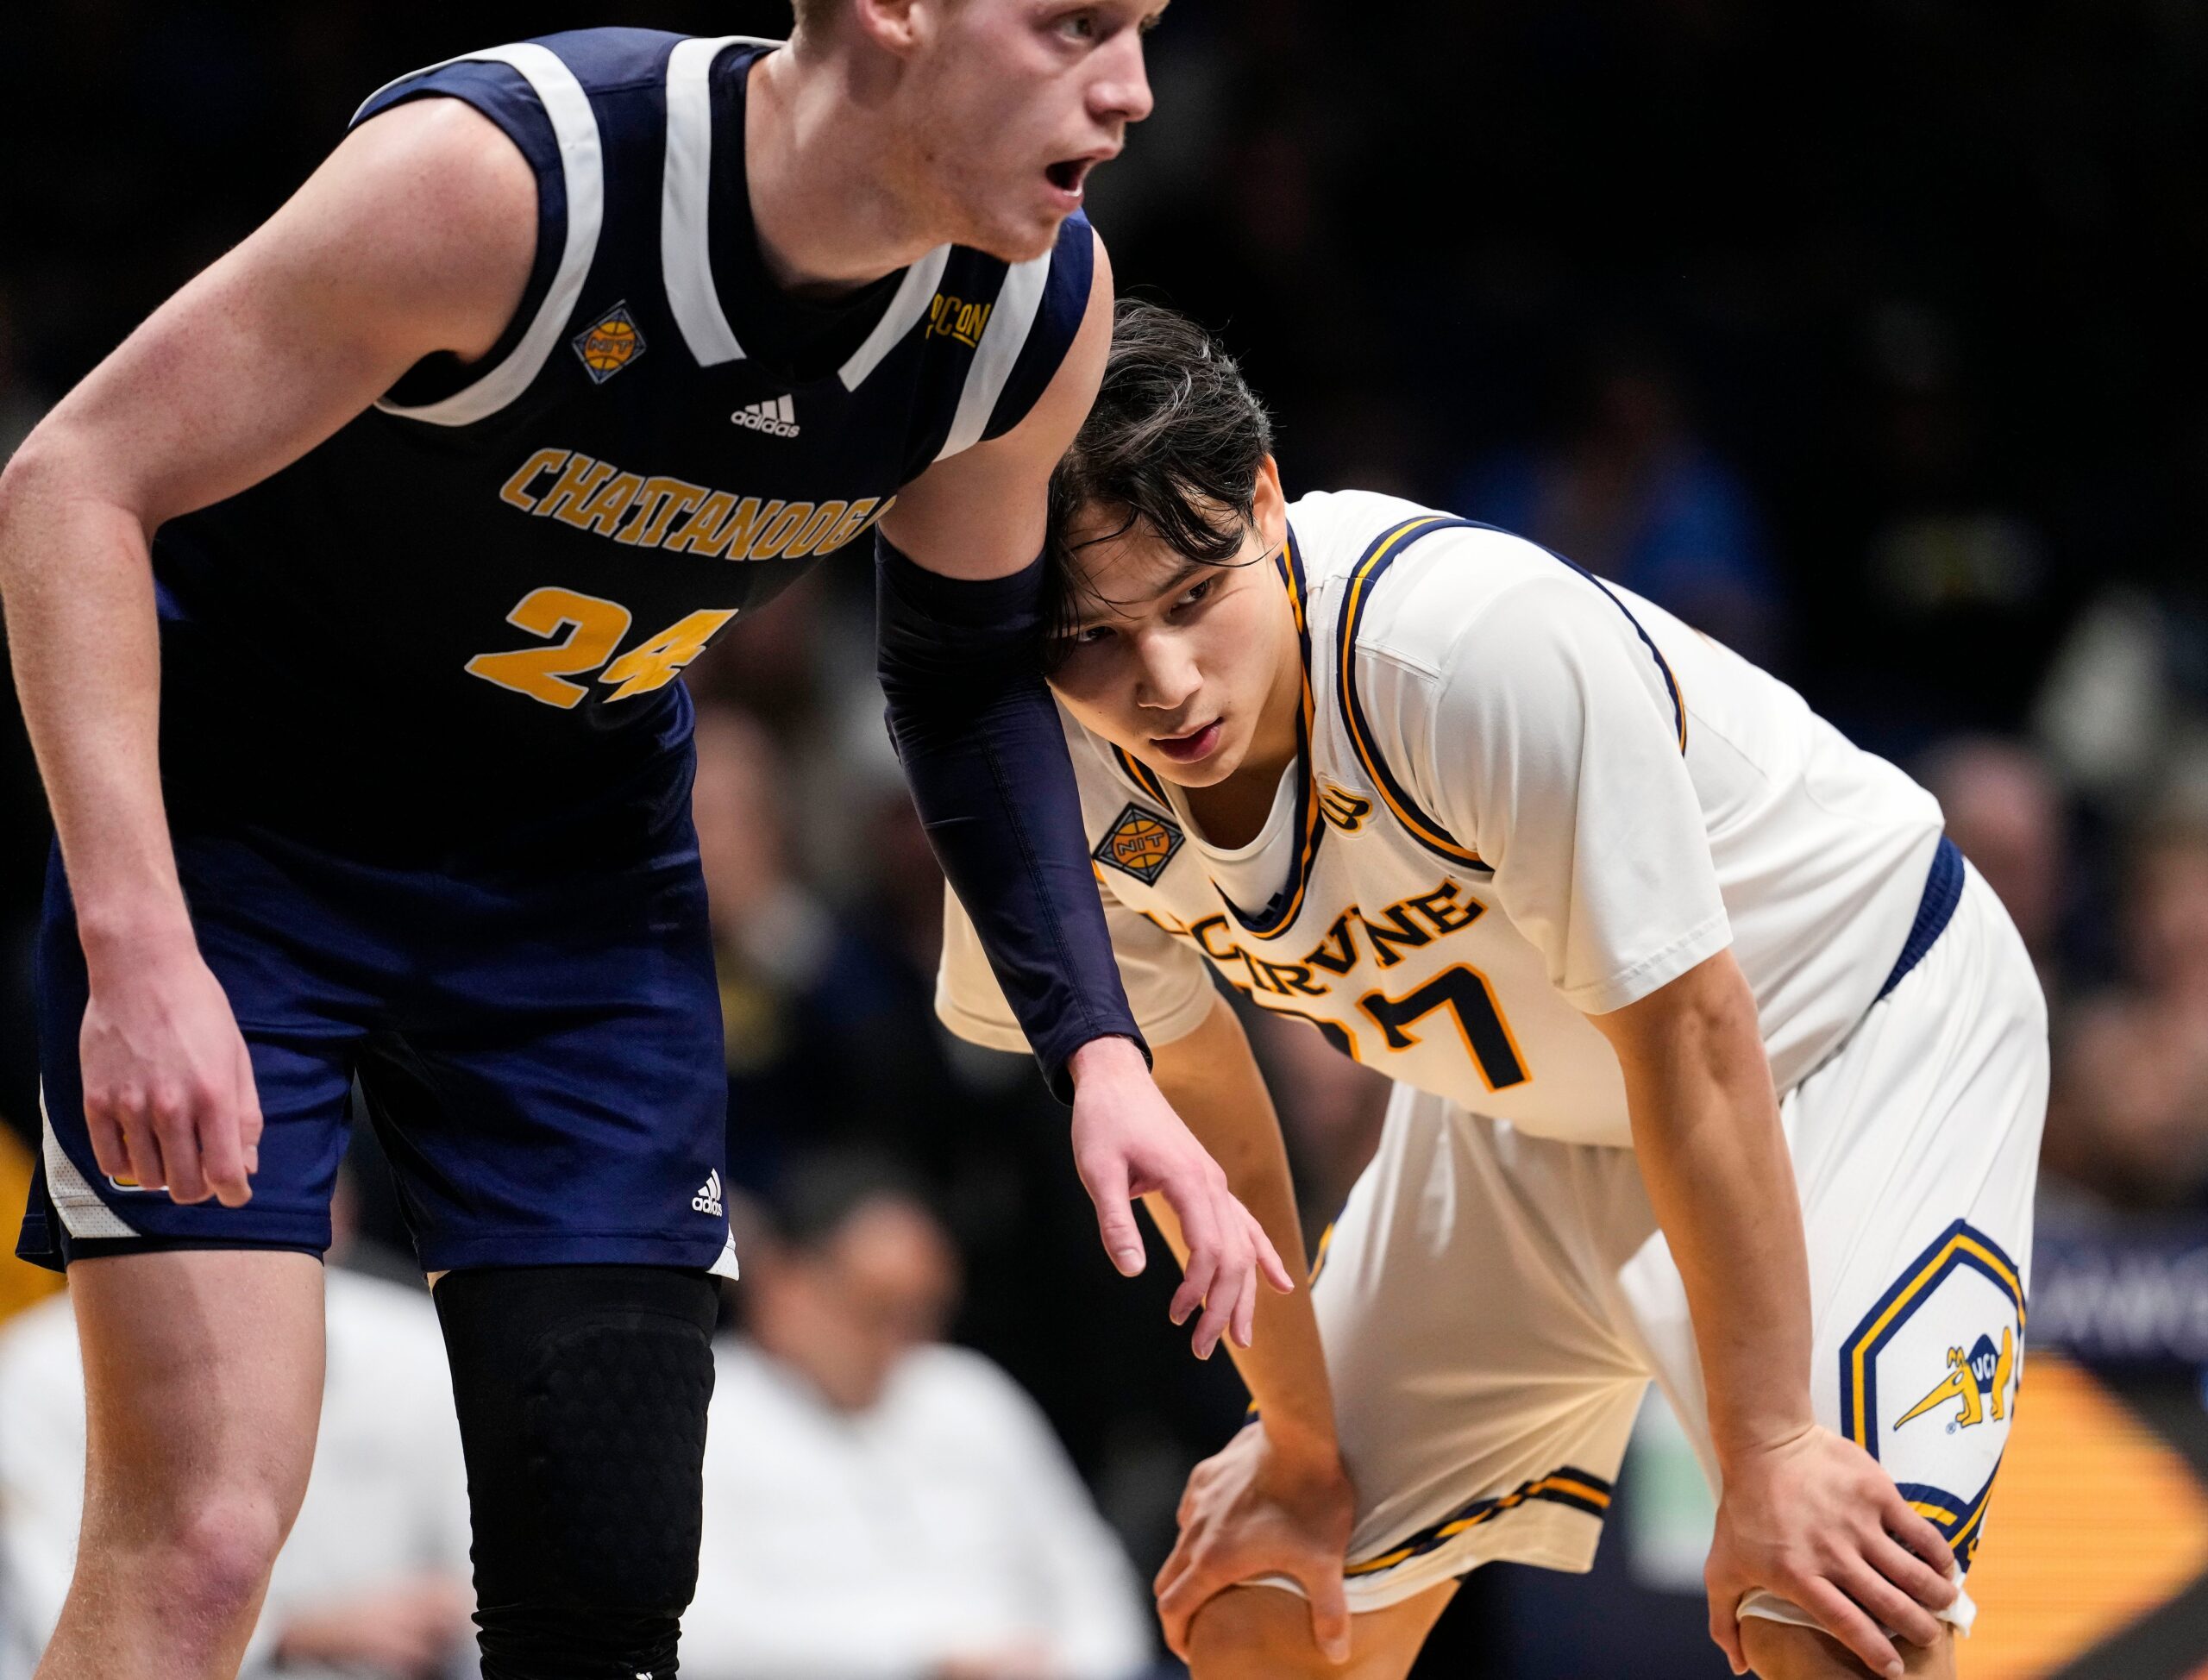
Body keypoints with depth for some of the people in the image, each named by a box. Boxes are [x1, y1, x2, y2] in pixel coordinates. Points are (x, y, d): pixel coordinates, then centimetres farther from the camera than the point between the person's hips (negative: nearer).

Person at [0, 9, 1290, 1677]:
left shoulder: (1041, 307, -14)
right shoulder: (502, 177, -32)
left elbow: (969, 665, 6)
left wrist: (1096, 1048, -5)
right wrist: (140, 953, -34)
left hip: (582, 869, 5)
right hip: (232, 827, -5)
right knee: (199, 1538, -17)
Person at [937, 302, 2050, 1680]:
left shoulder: (1483, 646, -36)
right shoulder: (1053, 784, -18)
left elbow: (1688, 1037, -29)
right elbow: (1199, 1095, 0)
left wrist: (1765, 1452, -26)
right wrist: (1298, 1447, 6)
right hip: (1531, 1113, 6)